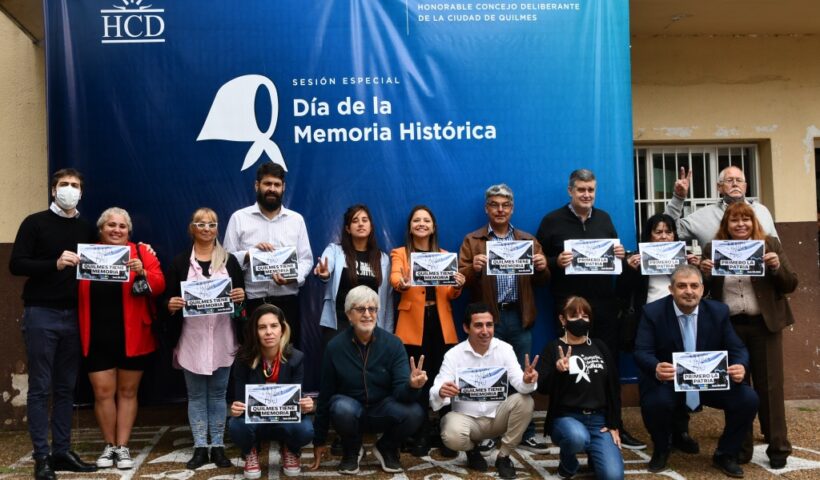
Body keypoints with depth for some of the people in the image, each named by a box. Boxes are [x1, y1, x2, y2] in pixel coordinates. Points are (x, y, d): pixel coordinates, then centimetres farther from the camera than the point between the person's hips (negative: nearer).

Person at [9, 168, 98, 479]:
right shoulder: (35, 223, -1)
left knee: (66, 388, 9)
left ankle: (62, 452, 16)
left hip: (73, 315, 4)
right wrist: (55, 264, -20)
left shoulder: (87, 229, 12)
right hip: (41, 314, -4)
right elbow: (16, 265, -8)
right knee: (40, 388, 0)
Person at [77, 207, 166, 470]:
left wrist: (142, 273, -25)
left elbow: (159, 285, -7)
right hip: (98, 338, 1)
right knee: (103, 392, 3)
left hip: (132, 338, -1)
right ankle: (109, 445, 19)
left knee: (128, 391, 8)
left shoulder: (141, 252, 1)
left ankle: (123, 447, 17)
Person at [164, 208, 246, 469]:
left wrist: (241, 296, -15)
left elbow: (241, 294, 7)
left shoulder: (229, 260, 7)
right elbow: (169, 298, 3)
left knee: (218, 393, 7)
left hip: (222, 337, 0)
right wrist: (171, 305, -19)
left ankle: (218, 446, 15)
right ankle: (200, 448, 13)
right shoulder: (180, 261, 4)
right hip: (192, 337, 0)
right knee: (196, 395, 6)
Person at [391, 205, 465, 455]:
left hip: (441, 325, 3)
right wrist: (402, 284, -39)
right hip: (413, 325, -2)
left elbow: (450, 294, 7)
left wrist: (458, 286, -16)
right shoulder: (400, 253, 7)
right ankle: (420, 435, 9)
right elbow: (394, 278, -15)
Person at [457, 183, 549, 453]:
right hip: (488, 318, -2)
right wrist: (473, 268, -25)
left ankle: (525, 434, 19)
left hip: (519, 317, 2)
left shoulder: (528, 240, 12)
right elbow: (461, 279, -5)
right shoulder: (472, 241, 3)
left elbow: (542, 282, 9)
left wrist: (542, 268, -12)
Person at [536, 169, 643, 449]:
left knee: (609, 364, 6)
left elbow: (616, 253, 19)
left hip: (604, 303, 4)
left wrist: (620, 255, -3)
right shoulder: (552, 221, -1)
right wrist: (556, 262, -21)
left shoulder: (603, 218, 12)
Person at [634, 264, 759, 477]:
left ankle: (725, 454, 9)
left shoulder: (718, 311, -2)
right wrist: (656, 368, -42)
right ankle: (661, 451, 2)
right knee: (654, 402, -34)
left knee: (748, 399, -20)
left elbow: (737, 348, -3)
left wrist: (740, 366, -28)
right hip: (668, 382, -3)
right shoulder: (653, 312, -11)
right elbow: (642, 352, -17)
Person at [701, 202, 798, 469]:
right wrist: (705, 273, -15)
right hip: (729, 327, 1)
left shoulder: (770, 245, 3)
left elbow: (790, 285, 3)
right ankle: (740, 447, 18)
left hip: (764, 325, -1)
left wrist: (777, 267, -16)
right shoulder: (712, 249, 4)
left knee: (769, 386, 4)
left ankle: (778, 448, 16)